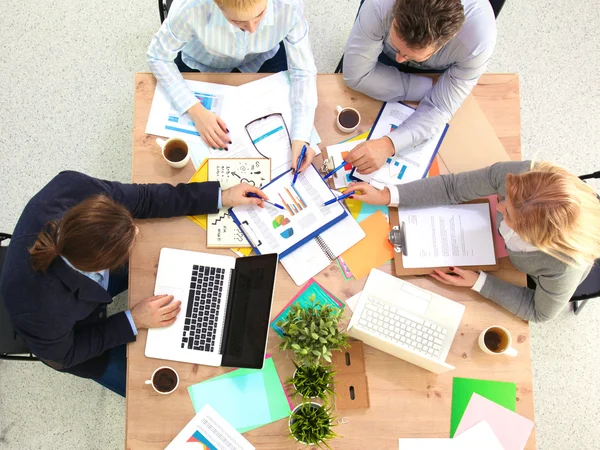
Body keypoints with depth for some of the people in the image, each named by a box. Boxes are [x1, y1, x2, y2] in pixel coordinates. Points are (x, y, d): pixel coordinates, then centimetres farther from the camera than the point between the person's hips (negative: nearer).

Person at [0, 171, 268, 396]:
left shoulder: (72, 187, -39)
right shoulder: (39, 309, -47)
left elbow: (141, 199, -22)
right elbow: (63, 354, -23)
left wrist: (220, 196, -21)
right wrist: (133, 321, -25)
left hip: (88, 272, 4)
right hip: (64, 336, -4)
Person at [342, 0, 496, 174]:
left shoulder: (479, 39, -42)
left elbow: (440, 109, -36)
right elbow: (356, 75, -34)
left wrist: (388, 145, -53)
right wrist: (428, 88, -38)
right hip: (385, 55, 0)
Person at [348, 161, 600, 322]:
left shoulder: (565, 267, -47)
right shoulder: (517, 176, -42)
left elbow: (540, 313, -25)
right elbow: (452, 187, -29)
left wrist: (478, 283, -30)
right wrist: (387, 196, -32)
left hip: (539, 279, -2)